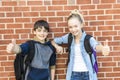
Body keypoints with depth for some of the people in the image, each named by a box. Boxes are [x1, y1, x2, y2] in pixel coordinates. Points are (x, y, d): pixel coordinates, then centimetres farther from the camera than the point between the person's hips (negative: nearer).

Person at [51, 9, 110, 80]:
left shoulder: (88, 38, -14)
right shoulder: (69, 37, -3)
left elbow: (96, 46, -38)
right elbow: (54, 41, 12)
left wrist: (103, 48, -61)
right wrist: (57, 47, -10)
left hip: (87, 74, -2)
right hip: (73, 74, 3)